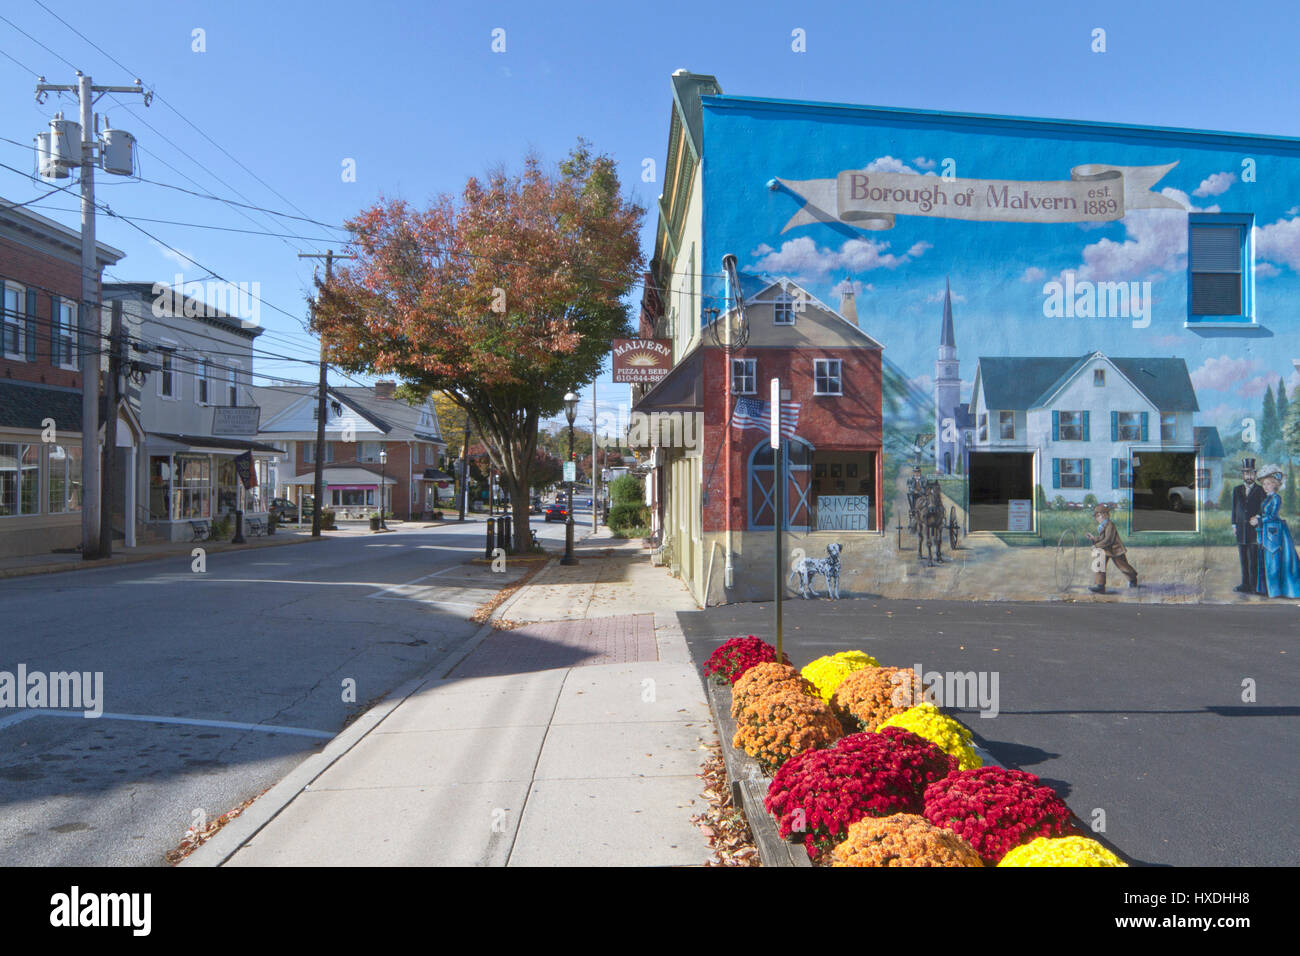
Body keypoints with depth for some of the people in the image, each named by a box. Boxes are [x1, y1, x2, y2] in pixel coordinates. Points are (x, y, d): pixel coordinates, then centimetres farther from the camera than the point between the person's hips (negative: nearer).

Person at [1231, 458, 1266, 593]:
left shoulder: (1260, 490, 1)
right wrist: (1234, 525, 9)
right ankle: (1245, 583, 14)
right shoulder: (1237, 490, 14)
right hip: (1241, 530, 4)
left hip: (1255, 529, -4)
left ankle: (1253, 586, -2)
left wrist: (1258, 518, -19)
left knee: (1253, 559, -6)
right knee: (1243, 559, 8)